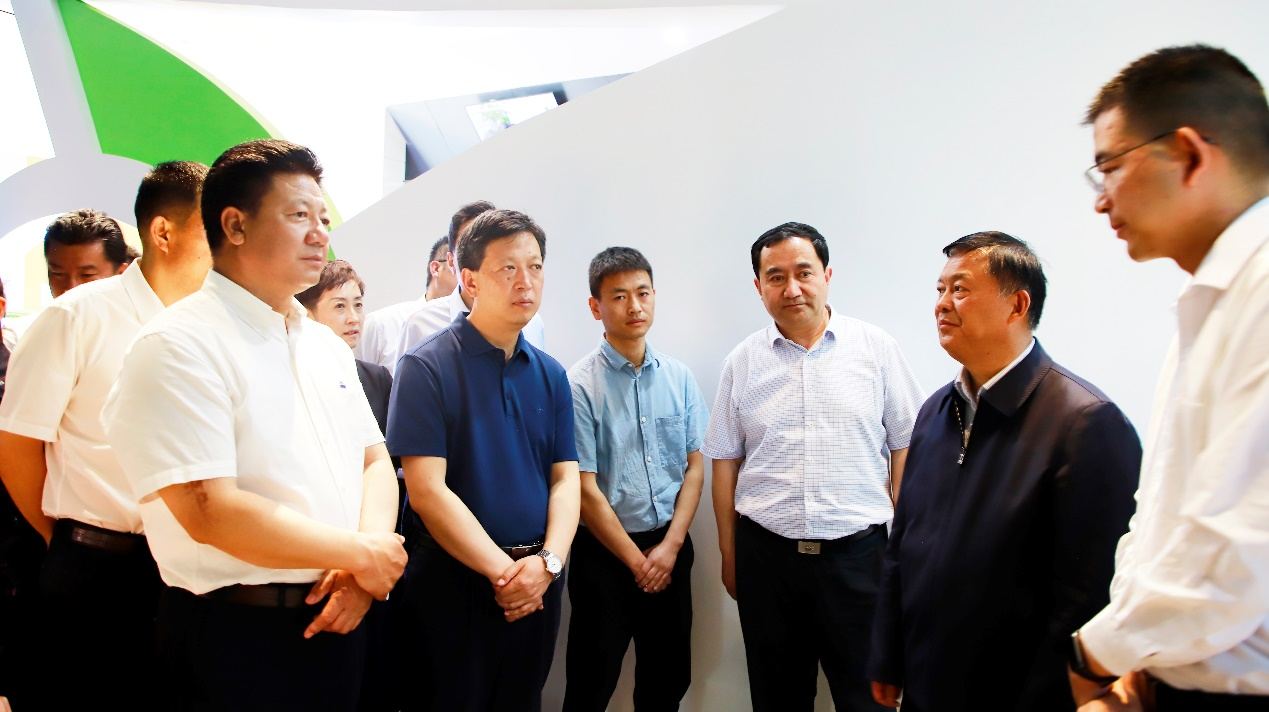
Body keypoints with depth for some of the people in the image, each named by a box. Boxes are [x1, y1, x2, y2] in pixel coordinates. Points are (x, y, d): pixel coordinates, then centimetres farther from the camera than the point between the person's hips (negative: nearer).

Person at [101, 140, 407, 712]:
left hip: (337, 620, 7)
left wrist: (367, 563, -9)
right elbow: (209, 511, -22)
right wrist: (362, 555, -15)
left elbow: (375, 463, 10)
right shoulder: (178, 347, -14)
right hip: (234, 640, -7)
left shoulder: (327, 345, 10)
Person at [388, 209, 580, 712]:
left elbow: (565, 479, 4)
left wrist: (548, 561, -13)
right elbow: (427, 491, -16)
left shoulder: (551, 375, 6)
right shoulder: (427, 366, -10)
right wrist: (504, 572, -16)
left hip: (537, 583, 5)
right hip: (454, 580, -5)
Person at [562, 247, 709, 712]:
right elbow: (585, 489, -12)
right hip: (605, 554, -4)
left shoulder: (679, 378, 2)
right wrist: (636, 560, -9)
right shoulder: (580, 385, -12)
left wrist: (670, 546, -6)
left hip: (671, 548, 4)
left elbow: (694, 467, 4)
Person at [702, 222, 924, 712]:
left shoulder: (876, 348, 0)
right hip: (766, 555, 2)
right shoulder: (742, 362, 3)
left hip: (858, 553, -1)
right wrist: (728, 553, 8)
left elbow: (904, 448, 3)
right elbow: (725, 462, 7)